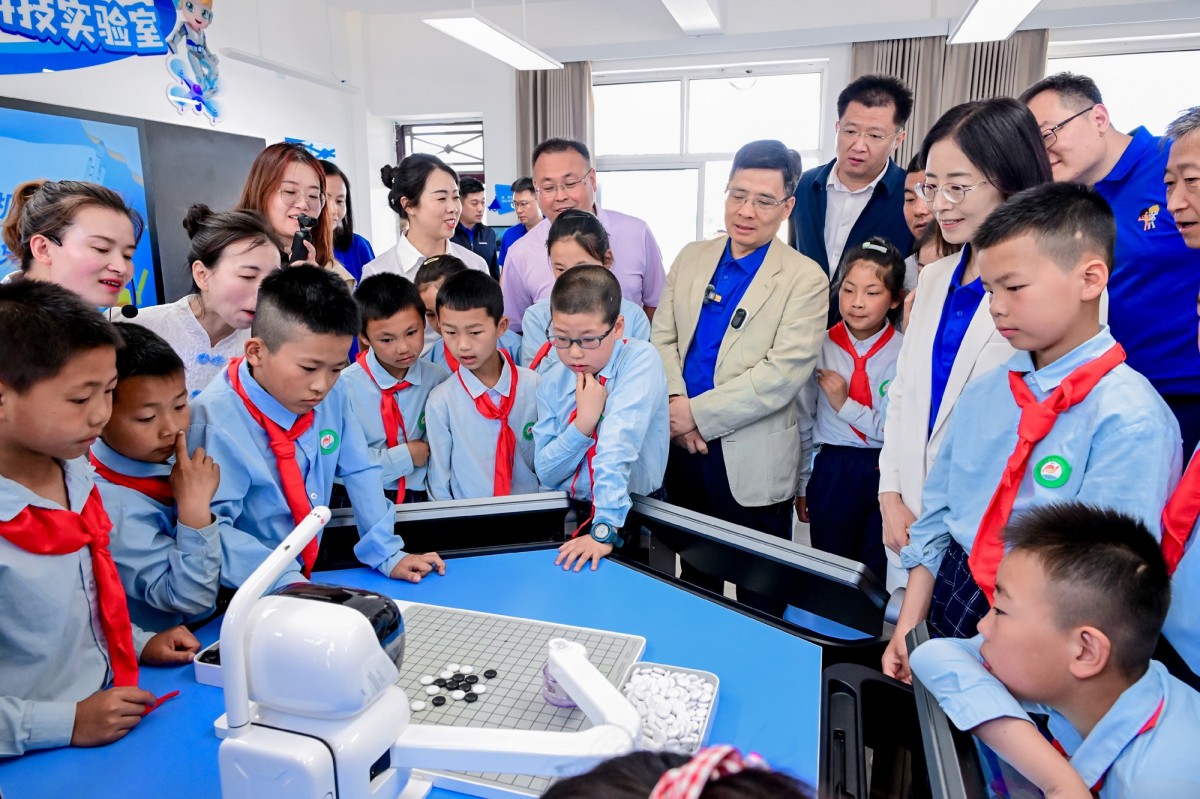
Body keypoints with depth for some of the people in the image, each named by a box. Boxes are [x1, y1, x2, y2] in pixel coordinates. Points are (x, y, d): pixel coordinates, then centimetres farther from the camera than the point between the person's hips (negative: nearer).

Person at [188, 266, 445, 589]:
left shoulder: (332, 397, -6)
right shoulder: (216, 423, -20)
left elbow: (359, 472, 3)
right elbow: (211, 529, -22)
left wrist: (387, 554, -2)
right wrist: (284, 583, -31)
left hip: (313, 574, 2)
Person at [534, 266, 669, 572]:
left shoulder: (640, 358, -14)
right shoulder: (552, 382, 0)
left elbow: (619, 445, -25)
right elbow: (546, 474, -1)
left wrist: (604, 530, -32)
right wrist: (583, 421, -16)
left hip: (633, 512, -4)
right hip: (568, 512, 4)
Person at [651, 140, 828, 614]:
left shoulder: (805, 279, -10)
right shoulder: (692, 258, 6)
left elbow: (784, 373, -18)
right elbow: (662, 338, 4)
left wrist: (697, 413, -19)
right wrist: (674, 405, -14)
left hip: (751, 459, -4)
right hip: (683, 447, 5)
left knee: (760, 592, 11)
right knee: (695, 575, 22)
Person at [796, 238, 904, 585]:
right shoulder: (821, 347, -2)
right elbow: (804, 422, 5)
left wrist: (845, 405, -16)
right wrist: (801, 484, 9)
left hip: (888, 474, -1)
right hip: (831, 473, 2)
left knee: (878, 578, 11)